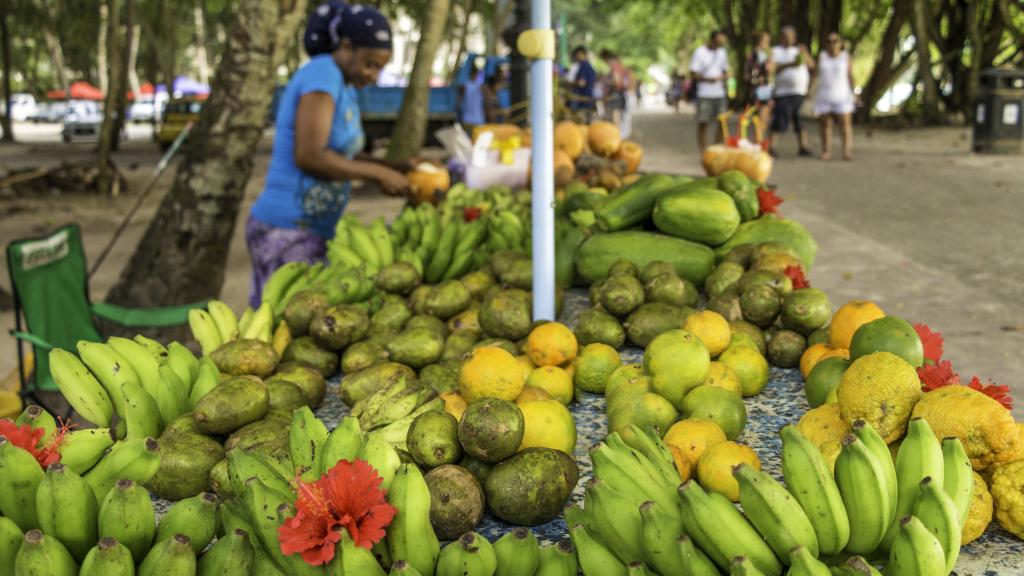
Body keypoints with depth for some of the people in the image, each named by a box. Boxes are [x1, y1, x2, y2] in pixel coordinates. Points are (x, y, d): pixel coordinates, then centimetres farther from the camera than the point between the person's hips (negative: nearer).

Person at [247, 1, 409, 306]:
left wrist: (394, 167, 1)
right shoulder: (322, 74, -14)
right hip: (287, 235, -9)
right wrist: (378, 173, -15)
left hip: (309, 232, 9)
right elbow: (309, 157, -23)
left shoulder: (345, 87, 13)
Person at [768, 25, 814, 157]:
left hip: (800, 92, 5)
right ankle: (771, 147, -13)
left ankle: (803, 147, 10)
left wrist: (804, 54, -7)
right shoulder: (775, 51, 6)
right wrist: (789, 64, -20)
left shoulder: (798, 50, 20)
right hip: (783, 92, -5)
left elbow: (812, 64, 10)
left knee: (800, 122, 6)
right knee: (780, 121, -13)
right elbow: (773, 68, -10)